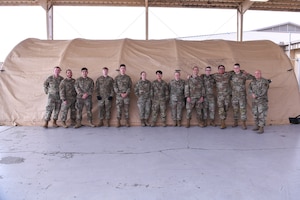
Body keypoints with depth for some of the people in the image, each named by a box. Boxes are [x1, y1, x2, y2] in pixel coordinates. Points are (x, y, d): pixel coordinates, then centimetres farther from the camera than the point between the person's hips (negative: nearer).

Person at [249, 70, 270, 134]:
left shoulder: (264, 81, -10)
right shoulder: (253, 82, 10)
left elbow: (263, 91, -19)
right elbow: (250, 89, 1)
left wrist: (256, 95, -13)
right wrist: (253, 94, -18)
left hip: (262, 100, -6)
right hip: (255, 100, 6)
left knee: (261, 114, -11)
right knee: (255, 113, 10)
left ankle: (261, 128, -9)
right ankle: (257, 126, 21)